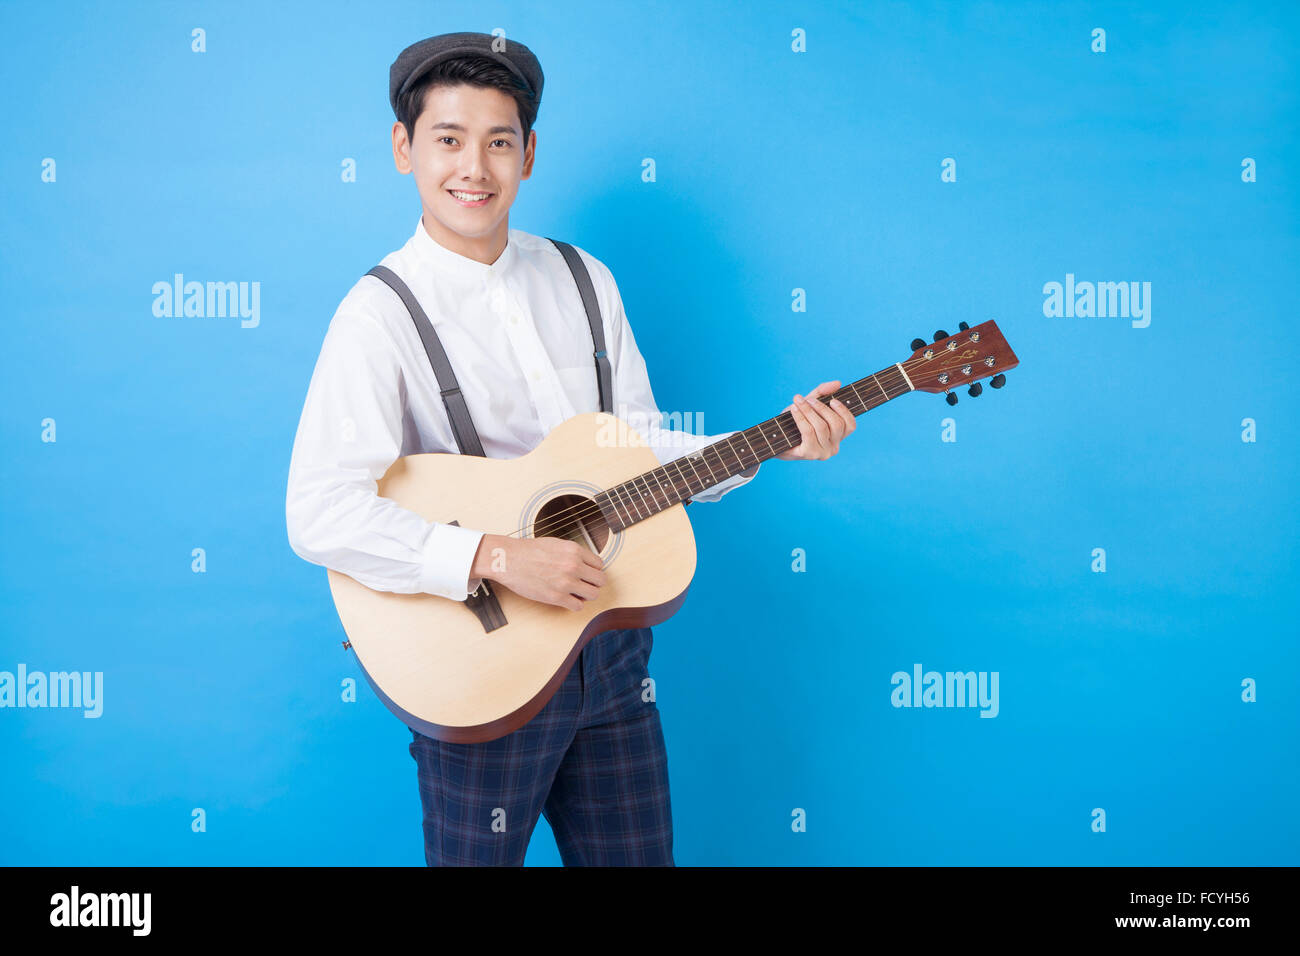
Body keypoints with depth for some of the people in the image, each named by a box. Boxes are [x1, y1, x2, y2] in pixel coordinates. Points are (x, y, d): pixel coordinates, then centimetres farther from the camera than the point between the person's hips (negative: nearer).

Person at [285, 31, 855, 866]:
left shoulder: (582, 281, 7)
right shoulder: (384, 312, -13)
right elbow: (319, 514, -23)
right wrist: (497, 557, -29)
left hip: (610, 638, 6)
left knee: (637, 853, 16)